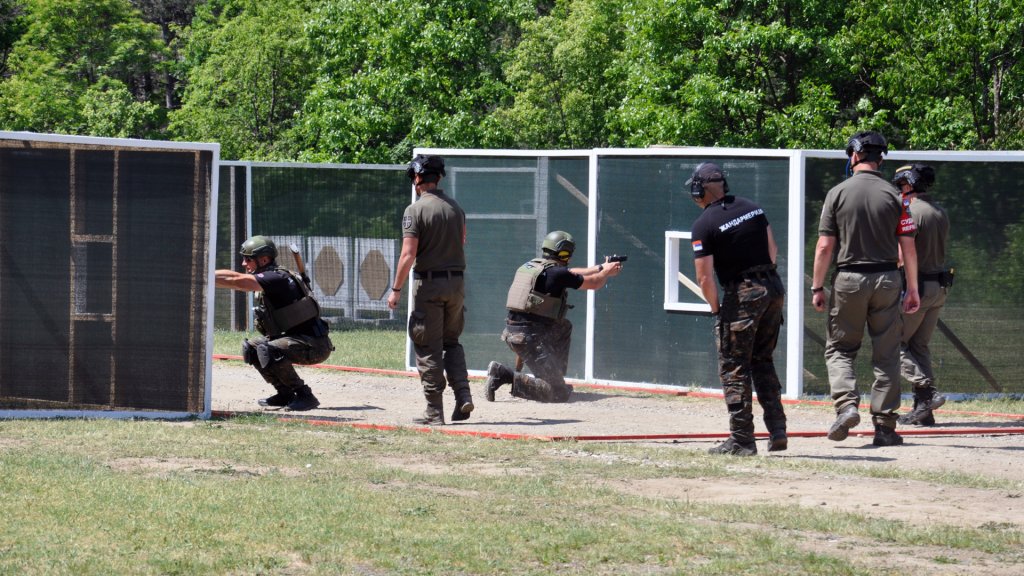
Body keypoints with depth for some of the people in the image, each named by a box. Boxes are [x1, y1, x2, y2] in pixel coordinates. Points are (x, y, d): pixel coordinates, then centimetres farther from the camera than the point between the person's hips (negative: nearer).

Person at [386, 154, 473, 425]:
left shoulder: (416, 210, -11)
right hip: (457, 282, 5)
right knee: (452, 342, 19)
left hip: (428, 283, -5)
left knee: (428, 348, 0)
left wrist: (396, 289, -10)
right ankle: (463, 395, 1)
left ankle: (435, 411, -1)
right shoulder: (456, 207, 7)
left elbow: (408, 255, -15)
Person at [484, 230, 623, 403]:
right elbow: (593, 283, 3)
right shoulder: (556, 273, -11)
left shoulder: (530, 266, 14)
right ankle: (505, 375, -17)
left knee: (564, 328, 31)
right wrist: (607, 272, 25)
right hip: (530, 337, -9)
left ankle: (556, 376, 24)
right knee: (558, 393, -10)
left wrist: (600, 268, 38)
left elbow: (572, 274, 29)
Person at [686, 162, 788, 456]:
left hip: (741, 295, -7)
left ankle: (742, 439, -1)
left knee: (734, 368, 1)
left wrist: (716, 309, 1)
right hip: (774, 288, 7)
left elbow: (705, 278, -13)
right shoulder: (752, 208, 10)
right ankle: (777, 430, 11)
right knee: (763, 361, 18)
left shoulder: (704, 224, -10)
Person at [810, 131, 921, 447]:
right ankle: (884, 426, 4)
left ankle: (846, 404, -12)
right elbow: (908, 246, 0)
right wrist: (913, 289, 6)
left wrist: (817, 287, 2)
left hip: (849, 280, -1)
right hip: (886, 279, 1)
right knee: (886, 354, 6)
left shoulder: (838, 193, -3)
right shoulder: (894, 195, 1)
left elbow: (825, 246, -5)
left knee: (839, 348, 10)